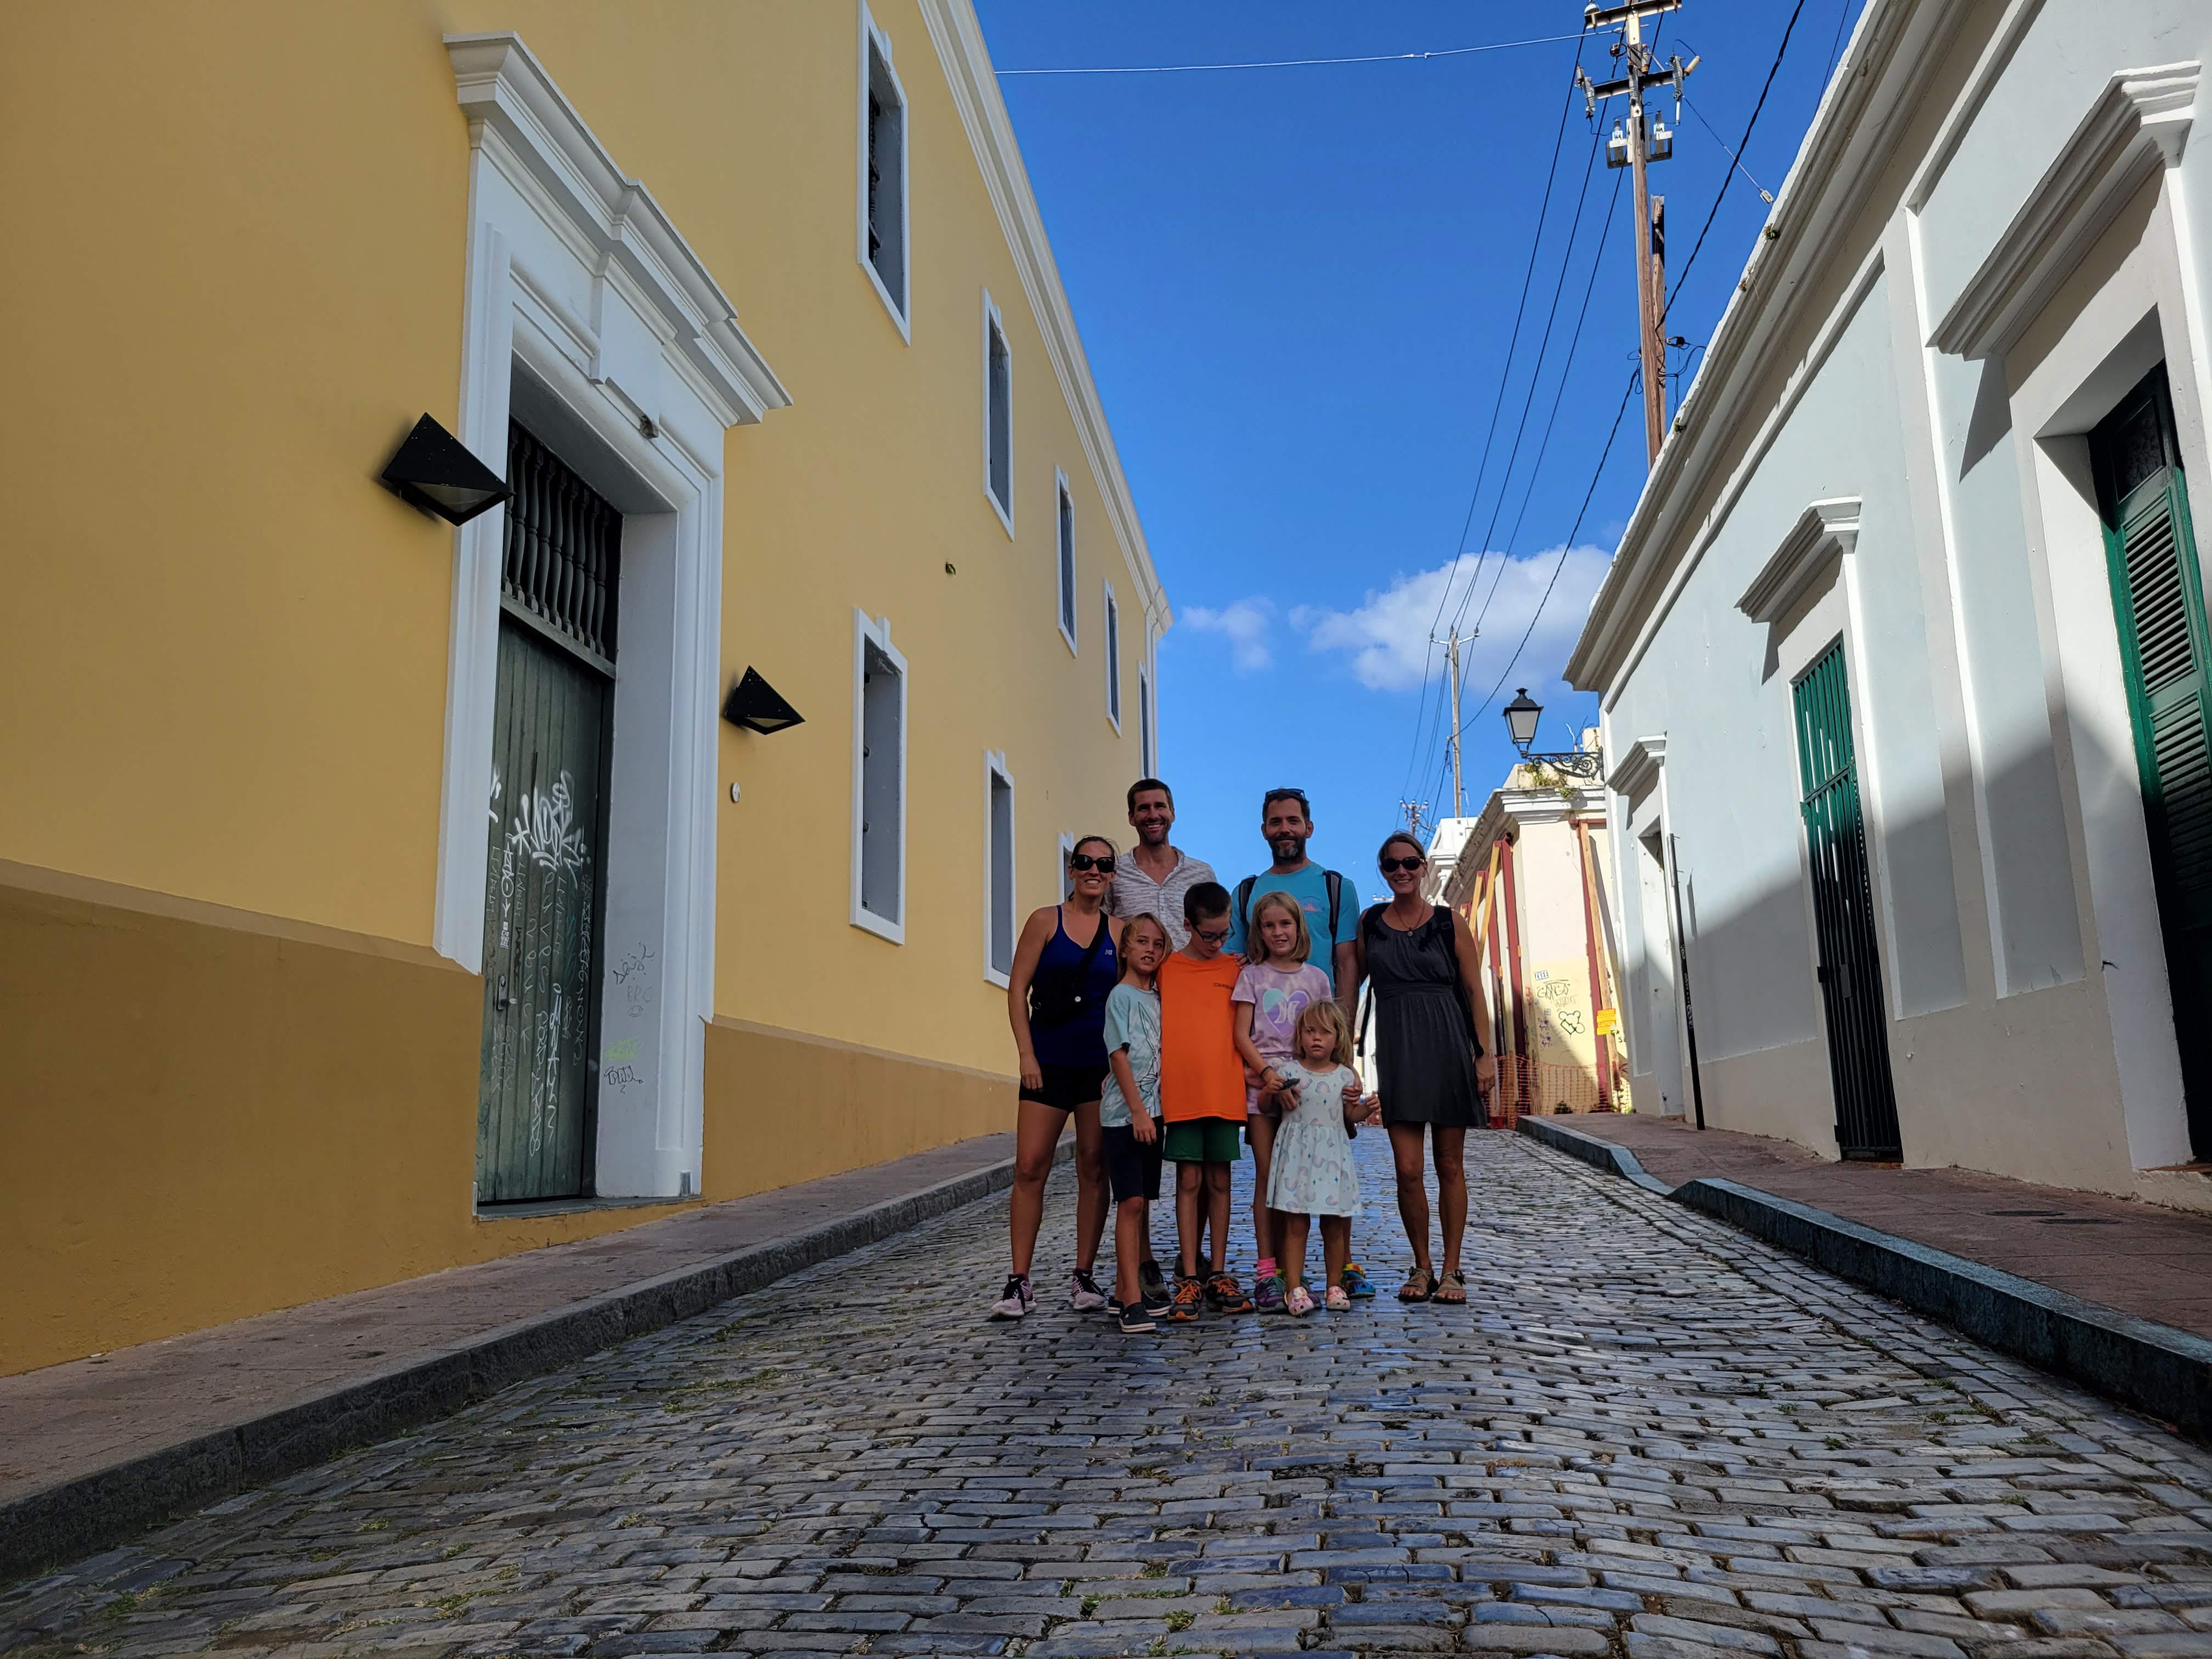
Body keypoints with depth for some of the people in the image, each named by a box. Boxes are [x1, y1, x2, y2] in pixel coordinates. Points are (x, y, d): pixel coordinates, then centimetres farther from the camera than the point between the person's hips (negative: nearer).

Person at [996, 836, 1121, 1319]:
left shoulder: (1118, 932, 8)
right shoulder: (1045, 921, 2)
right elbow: (1017, 990, -1)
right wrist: (1026, 1054, -8)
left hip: (1100, 1065, 2)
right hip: (1048, 1062, -2)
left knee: (1094, 1169, 5)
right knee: (1030, 1168, -6)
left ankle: (1083, 1278, 14)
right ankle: (1019, 1282, 0)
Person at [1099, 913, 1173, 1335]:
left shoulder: (1158, 998, 15)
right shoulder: (1122, 996, -5)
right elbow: (1119, 1056, -11)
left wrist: (1152, 1111, 6)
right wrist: (1137, 1111, -16)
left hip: (1151, 1112, 7)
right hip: (1124, 1114, -7)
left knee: (1141, 1203, 9)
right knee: (1131, 1202, -10)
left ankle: (1123, 1291, 18)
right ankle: (1133, 1301, -11)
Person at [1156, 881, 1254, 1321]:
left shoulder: (1236, 968, 8)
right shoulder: (1166, 969, 4)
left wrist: (1250, 1066, 0)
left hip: (1224, 1089, 1)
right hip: (1180, 1090, -1)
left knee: (1219, 1180, 7)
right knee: (1189, 1180, -1)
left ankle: (1218, 1274, 14)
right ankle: (1188, 1278, 4)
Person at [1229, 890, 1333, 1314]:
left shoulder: (1315, 978, 11)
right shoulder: (1252, 976, 6)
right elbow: (1241, 1034, 0)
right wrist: (1266, 1072, -14)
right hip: (1260, 1082, -2)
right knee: (1267, 1177, -2)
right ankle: (1266, 1272, -1)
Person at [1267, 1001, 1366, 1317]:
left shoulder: (1346, 1076, 5)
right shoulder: (1289, 1072, 0)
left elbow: (1351, 1119, 13)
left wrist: (1356, 1102, -5)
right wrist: (1276, 1093, -10)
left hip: (1333, 1154, 2)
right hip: (1298, 1154, -2)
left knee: (1335, 1225, 6)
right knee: (1295, 1223, -4)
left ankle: (1335, 1286, 17)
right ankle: (1296, 1288, -1)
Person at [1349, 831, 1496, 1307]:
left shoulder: (1450, 922, 2)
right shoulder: (1370, 923, 8)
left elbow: (1474, 991, 1)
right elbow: (1351, 980, 16)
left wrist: (1483, 1054, -5)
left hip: (1448, 1045, -1)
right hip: (1397, 1049, 1)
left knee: (1450, 1165, 5)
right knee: (1408, 1168, -4)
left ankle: (1451, 1269, 16)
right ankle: (1421, 1267, 13)